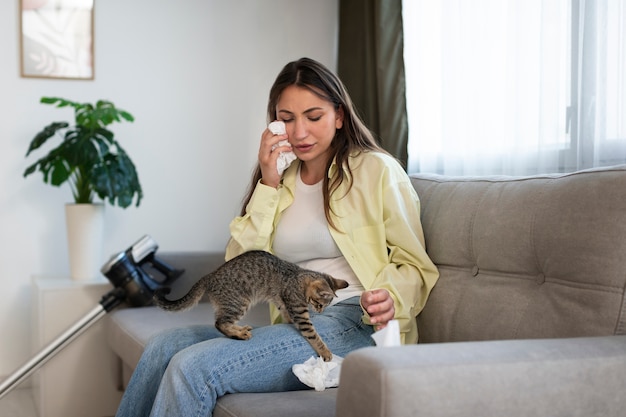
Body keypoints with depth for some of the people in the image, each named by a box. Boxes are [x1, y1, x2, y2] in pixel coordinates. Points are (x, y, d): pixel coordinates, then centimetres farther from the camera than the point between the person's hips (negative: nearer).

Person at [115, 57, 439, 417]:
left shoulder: (376, 170, 1)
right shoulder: (282, 179, 17)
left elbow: (415, 266, -1)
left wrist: (391, 299, -23)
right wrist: (267, 186, 1)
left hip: (352, 327, -6)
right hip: (292, 326, 6)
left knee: (193, 367, -22)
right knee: (165, 347, -15)